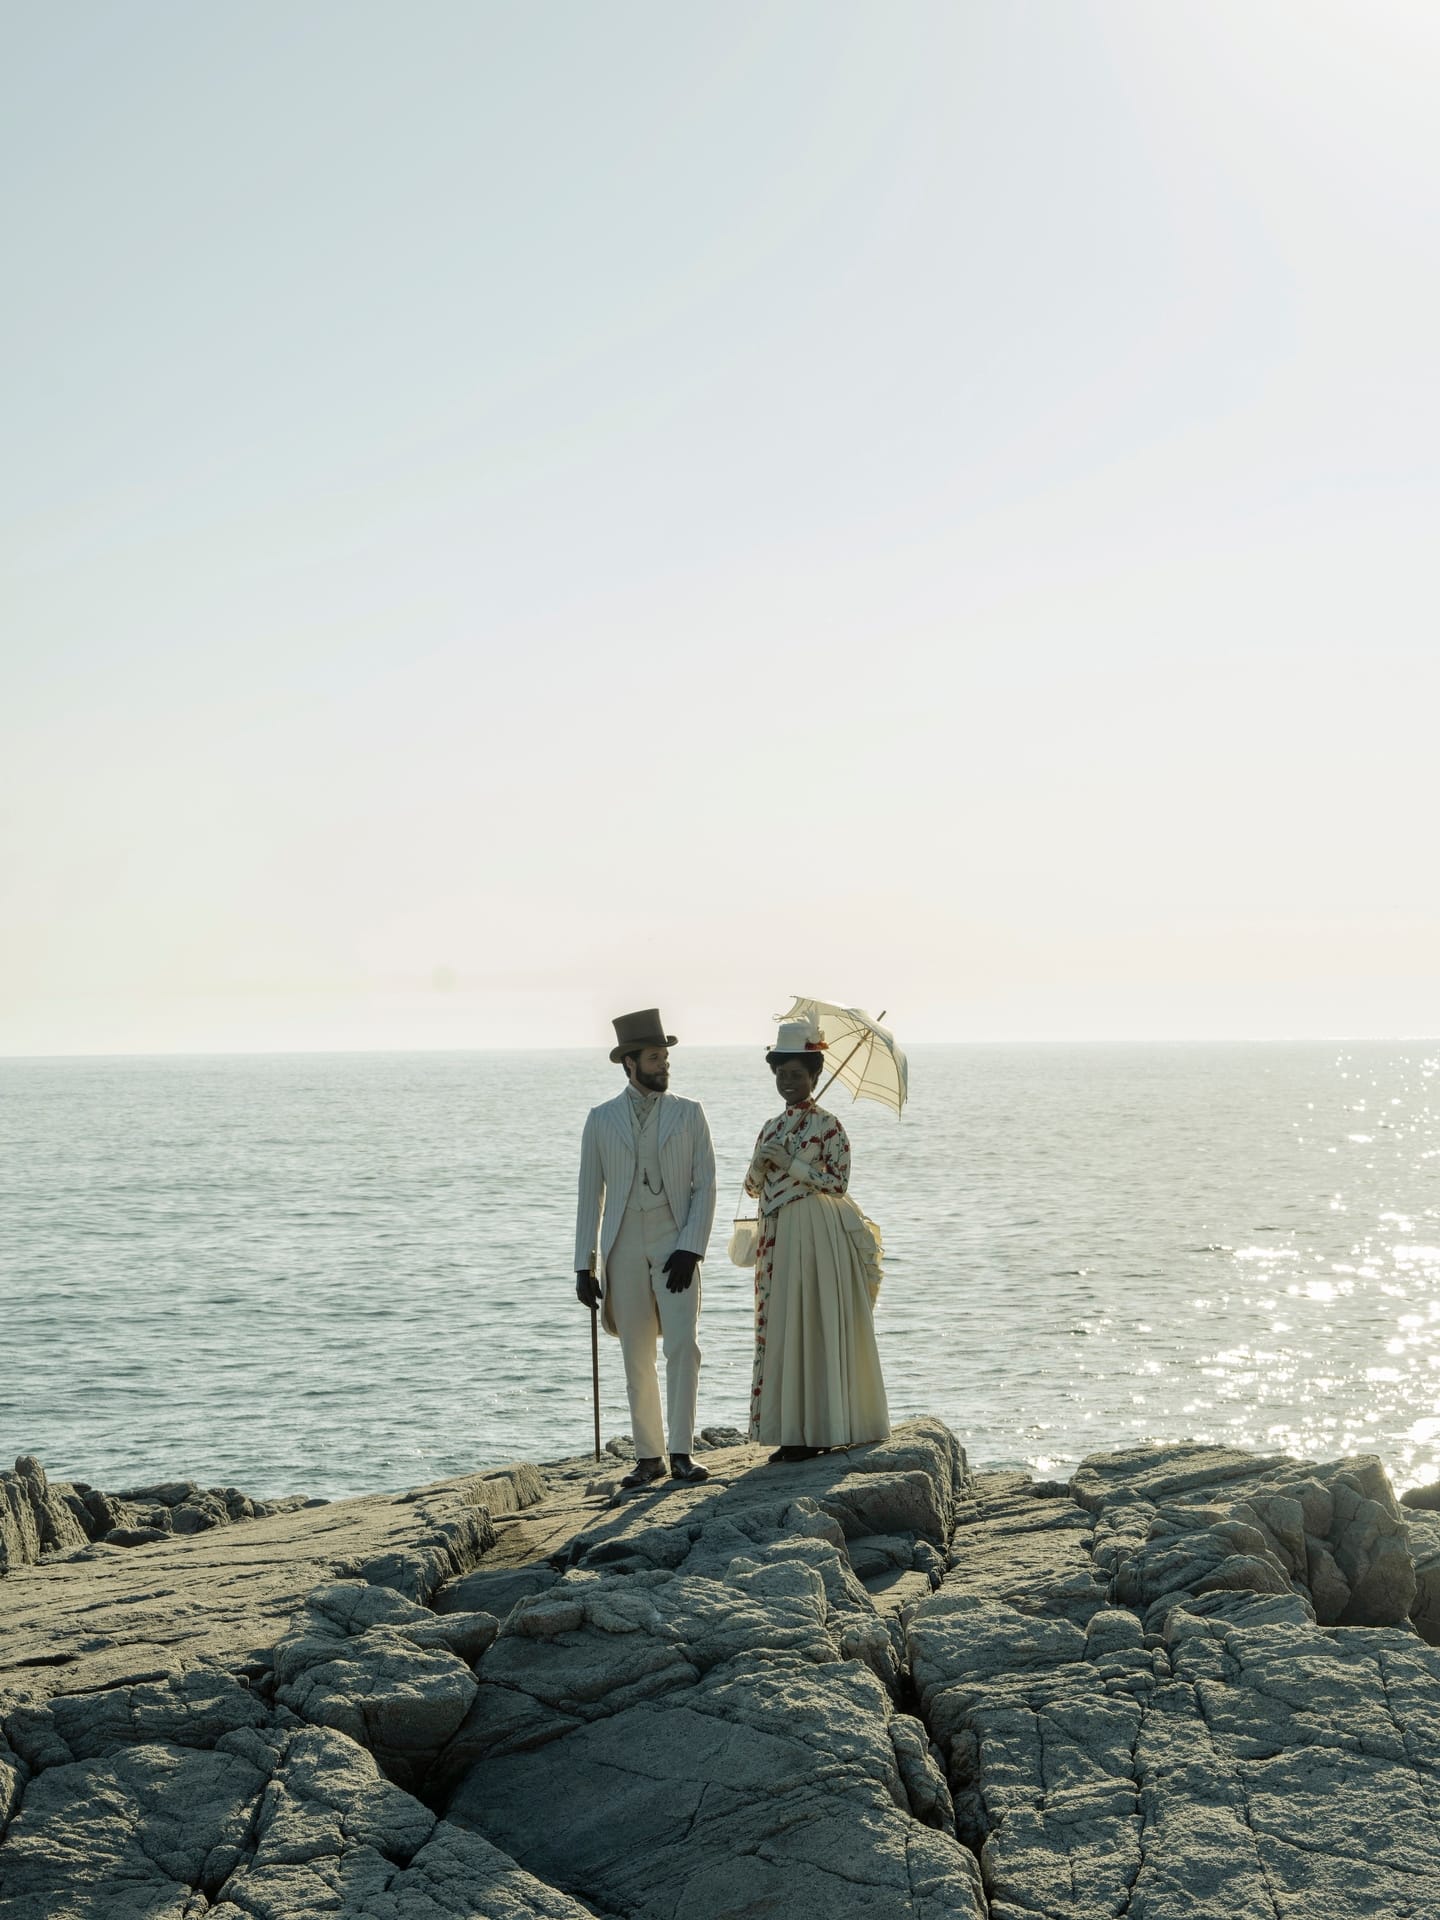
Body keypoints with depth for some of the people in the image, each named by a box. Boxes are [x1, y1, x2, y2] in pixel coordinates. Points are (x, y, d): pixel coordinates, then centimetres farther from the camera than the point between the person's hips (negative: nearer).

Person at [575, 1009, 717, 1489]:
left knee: (682, 1347, -13)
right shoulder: (602, 1120, 7)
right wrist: (585, 1264, 3)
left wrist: (690, 1249, -10)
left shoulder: (689, 1113, 5)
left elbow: (705, 1186, 1)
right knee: (637, 1359, 4)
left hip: (675, 1244, -1)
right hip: (624, 1247, 1)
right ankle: (648, 1456, 12)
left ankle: (680, 1454, -9)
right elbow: (590, 1195, 8)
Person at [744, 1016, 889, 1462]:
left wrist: (791, 1164, -16)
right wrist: (760, 1165, -6)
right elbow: (753, 1187, 15)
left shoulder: (827, 1126, -5)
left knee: (816, 1327, -4)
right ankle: (793, 1432, 10)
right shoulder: (771, 1128, 14)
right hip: (779, 1238, 7)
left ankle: (818, 1430, 0)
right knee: (780, 1329, 6)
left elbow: (839, 1183, -10)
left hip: (817, 1234, -7)